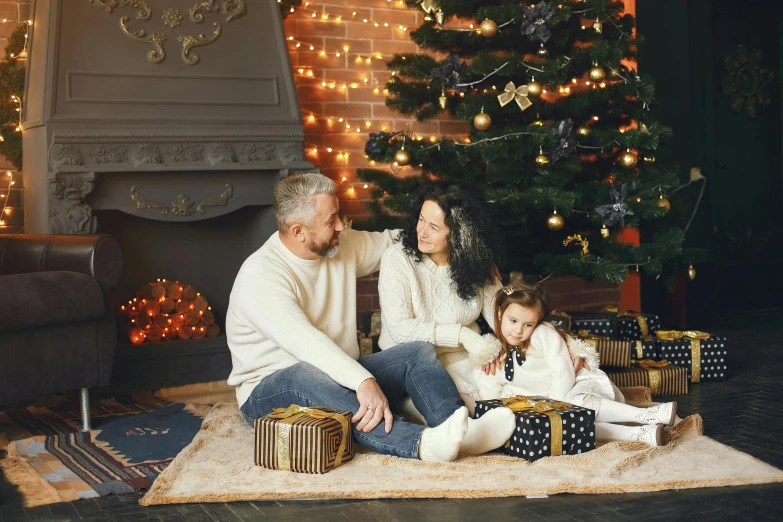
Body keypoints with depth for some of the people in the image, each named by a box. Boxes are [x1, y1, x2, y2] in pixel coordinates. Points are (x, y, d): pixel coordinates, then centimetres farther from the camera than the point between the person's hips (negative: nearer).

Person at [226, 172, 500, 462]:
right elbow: (303, 341, -36)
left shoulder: (342, 245, 3)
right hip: (269, 391, -7)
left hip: (340, 378, 8)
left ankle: (456, 430, -38)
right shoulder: (260, 275, -21)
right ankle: (420, 443, -56)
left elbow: (391, 240, 19)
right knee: (304, 375, -41)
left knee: (419, 352, -9)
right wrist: (364, 381, -47)